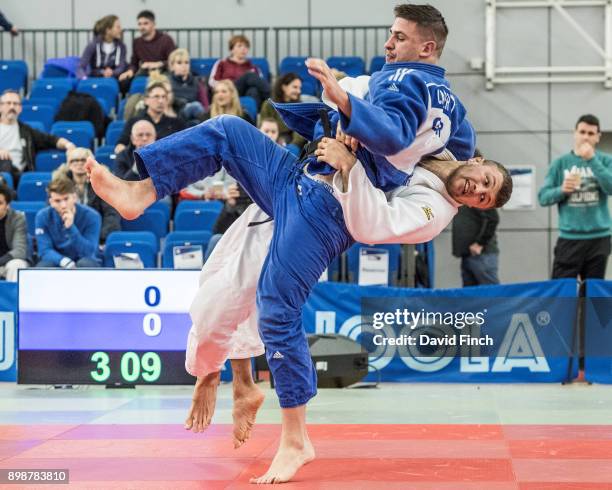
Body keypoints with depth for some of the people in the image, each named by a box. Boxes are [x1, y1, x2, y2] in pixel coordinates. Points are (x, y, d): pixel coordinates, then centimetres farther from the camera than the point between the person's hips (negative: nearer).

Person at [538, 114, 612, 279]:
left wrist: (592, 160, -16)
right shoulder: (560, 163, 5)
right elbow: (543, 197, 3)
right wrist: (562, 190, -16)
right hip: (569, 237, 0)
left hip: (599, 237, 0)